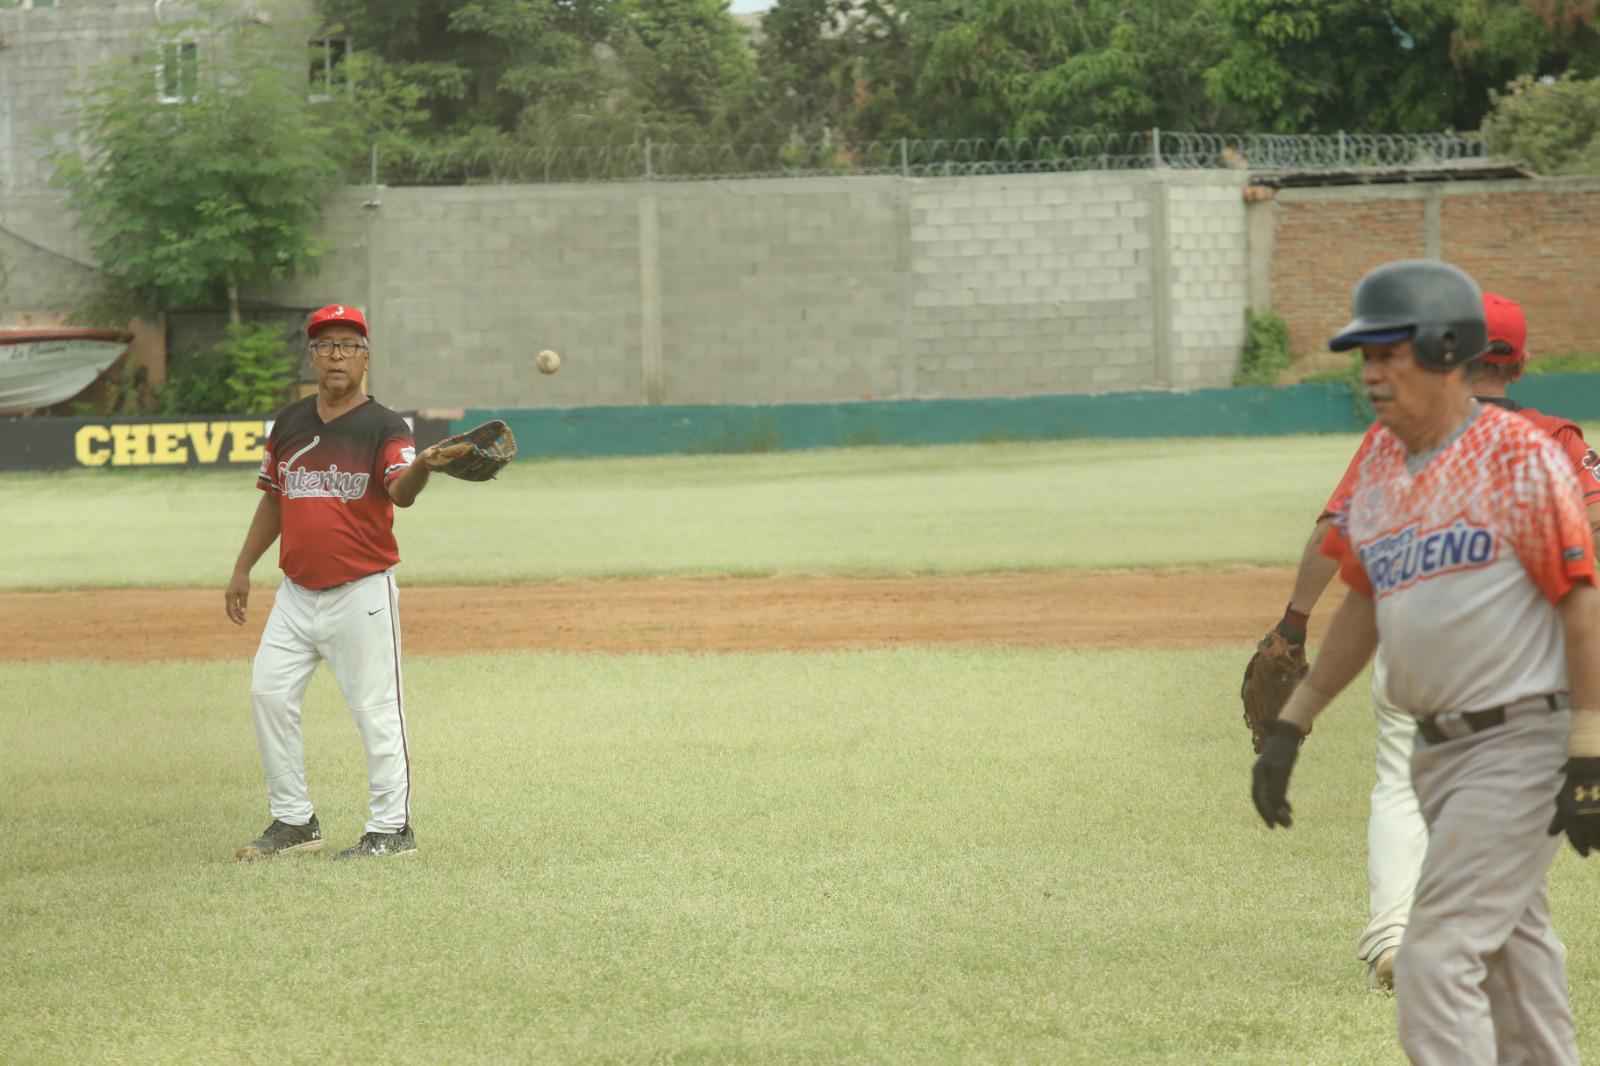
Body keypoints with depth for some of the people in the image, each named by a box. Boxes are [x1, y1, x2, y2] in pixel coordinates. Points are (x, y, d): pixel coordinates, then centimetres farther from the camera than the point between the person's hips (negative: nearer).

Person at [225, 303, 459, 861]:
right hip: (297, 592, 6)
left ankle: (392, 827, 2)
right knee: (269, 693, 4)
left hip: (361, 591, -6)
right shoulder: (289, 423, 9)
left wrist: (421, 467, -48)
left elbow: (400, 492, -26)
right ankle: (294, 821, 13)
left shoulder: (383, 428, -8)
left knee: (375, 708, -5)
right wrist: (242, 569, 18)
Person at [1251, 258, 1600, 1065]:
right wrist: (1290, 725, 18)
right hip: (1438, 748, 8)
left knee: (1435, 959, -14)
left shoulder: (1519, 456, -13)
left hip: (1526, 745, -8)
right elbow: (1365, 603, 20)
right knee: (1509, 947, 19)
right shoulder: (1379, 464, 9)